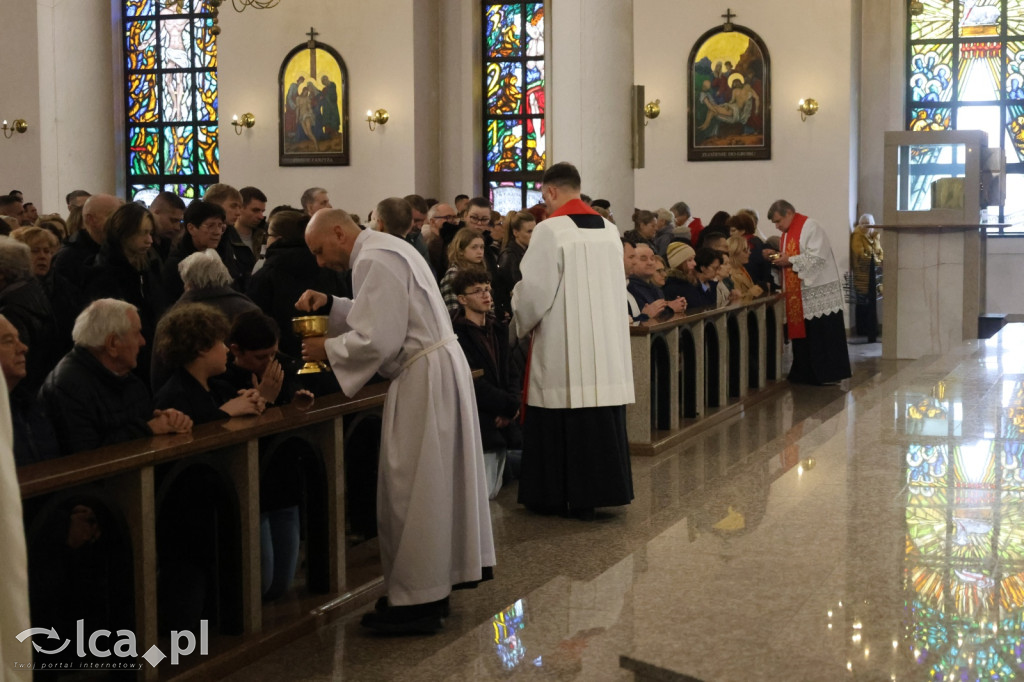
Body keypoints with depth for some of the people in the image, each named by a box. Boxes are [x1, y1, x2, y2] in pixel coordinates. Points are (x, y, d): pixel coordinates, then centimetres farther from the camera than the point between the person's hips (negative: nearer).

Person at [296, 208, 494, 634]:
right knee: (434, 483, 15)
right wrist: (329, 305, 10)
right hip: (438, 369, 11)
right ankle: (433, 587, 24)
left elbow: (377, 339, -21)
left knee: (411, 489, -4)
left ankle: (415, 601, 3)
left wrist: (327, 349, -8)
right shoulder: (384, 249, 15)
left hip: (424, 378, -11)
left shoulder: (374, 260, -16)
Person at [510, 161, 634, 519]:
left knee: (559, 422, 3)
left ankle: (555, 494, 10)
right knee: (601, 418, 9)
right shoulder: (610, 230, 8)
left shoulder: (550, 230, -12)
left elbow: (535, 290, -12)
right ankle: (594, 490, 14)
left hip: (563, 345, -6)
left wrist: (521, 321, 7)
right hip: (606, 344, 6)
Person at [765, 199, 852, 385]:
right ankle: (805, 374, 16)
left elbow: (817, 256, -21)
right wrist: (779, 259, 1)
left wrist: (790, 260, -17)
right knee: (801, 334, 10)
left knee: (823, 335, -5)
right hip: (799, 293, 9)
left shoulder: (810, 227, -11)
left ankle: (829, 374, 0)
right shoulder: (787, 233, 16)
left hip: (819, 291, -9)